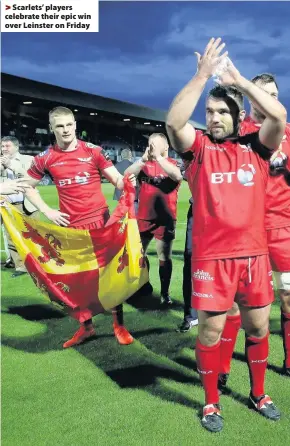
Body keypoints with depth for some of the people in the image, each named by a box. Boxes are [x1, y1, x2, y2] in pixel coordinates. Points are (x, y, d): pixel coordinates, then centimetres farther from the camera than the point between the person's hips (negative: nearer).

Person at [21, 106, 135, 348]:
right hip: (70, 225, 2)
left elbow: (118, 180, -3)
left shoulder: (93, 151, -4)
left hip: (100, 220, -2)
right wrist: (47, 211, 0)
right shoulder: (45, 158, -1)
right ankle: (86, 326, 29)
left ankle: (119, 325, 19)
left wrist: (126, 181, -27)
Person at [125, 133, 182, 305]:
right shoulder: (144, 163, 6)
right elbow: (127, 175, -9)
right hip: (143, 218, 3)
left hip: (165, 219, -3)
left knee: (165, 257, 5)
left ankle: (165, 293, 16)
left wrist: (158, 157, -25)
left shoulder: (173, 163, -1)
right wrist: (144, 159, -22)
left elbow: (178, 176, -23)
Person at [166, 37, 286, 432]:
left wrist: (239, 79, -6)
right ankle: (211, 403, 22)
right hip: (211, 255, -3)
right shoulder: (199, 148, 2)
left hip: (254, 253, 3)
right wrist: (202, 75, -17)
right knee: (211, 329, 3)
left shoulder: (255, 146, 7)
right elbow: (173, 122, -17)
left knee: (258, 326, 13)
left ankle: (258, 394, 34)